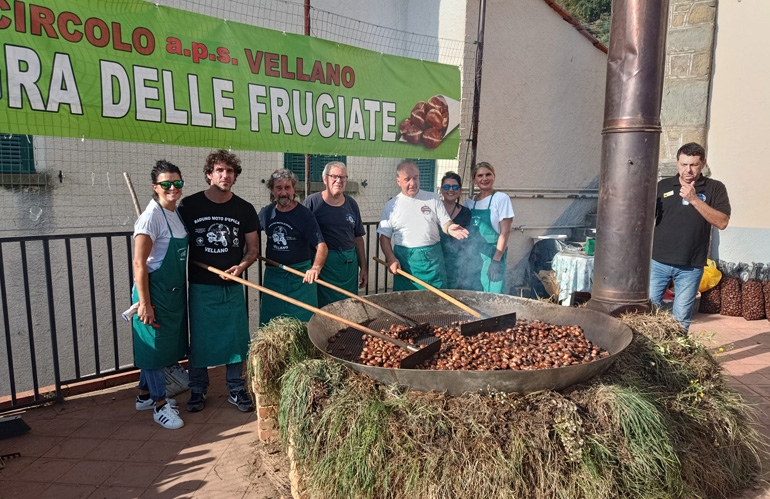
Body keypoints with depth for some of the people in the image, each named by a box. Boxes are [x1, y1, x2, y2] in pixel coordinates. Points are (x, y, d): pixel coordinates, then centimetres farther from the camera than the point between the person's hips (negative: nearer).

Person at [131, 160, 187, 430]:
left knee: (165, 344, 18)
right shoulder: (152, 216, -17)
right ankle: (160, 404, 16)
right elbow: (139, 263, -19)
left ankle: (145, 394, 35)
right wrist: (144, 303, -21)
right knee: (155, 344, 3)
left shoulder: (178, 212, 7)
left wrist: (184, 287, 15)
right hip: (155, 290, -9)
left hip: (175, 290, 9)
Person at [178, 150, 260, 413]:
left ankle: (236, 389, 24)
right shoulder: (189, 206, -3)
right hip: (200, 286, -1)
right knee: (199, 338, 8)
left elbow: (253, 248, 6)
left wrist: (241, 266, -13)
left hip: (232, 287, 2)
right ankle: (198, 389, 26)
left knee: (236, 337, 7)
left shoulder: (245, 209, 2)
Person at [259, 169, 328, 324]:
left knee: (303, 323, 1)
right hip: (272, 274, 4)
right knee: (269, 323, 11)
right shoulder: (265, 213, 3)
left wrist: (316, 267, -35)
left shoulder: (304, 214, -9)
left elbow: (321, 246, -18)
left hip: (301, 275, -4)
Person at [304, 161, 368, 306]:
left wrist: (363, 267, 11)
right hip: (323, 264, -4)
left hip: (350, 263, 4)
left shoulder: (351, 204, 9)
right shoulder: (312, 202, -4)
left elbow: (358, 237, 13)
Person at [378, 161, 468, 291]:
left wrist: (450, 228, -19)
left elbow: (444, 222, 5)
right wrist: (391, 259, -8)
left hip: (432, 260, 0)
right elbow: (384, 237, 6)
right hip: (404, 261, 0)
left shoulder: (432, 199, 6)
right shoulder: (391, 206, 5)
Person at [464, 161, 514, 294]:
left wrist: (496, 260, -14)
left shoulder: (501, 199, -4)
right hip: (472, 257, 5)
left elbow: (505, 232, -9)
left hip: (492, 255, -5)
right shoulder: (470, 202, 11)